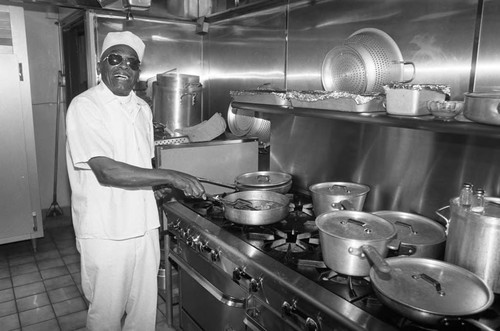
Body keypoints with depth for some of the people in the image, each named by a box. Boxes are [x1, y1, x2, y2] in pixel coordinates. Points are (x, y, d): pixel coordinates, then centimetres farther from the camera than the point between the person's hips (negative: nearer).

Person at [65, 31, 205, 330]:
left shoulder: (143, 108, 9)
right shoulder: (84, 106, -13)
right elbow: (106, 171, -25)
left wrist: (177, 184, 6)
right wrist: (169, 176, -28)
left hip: (144, 226, 6)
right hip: (105, 234, -6)